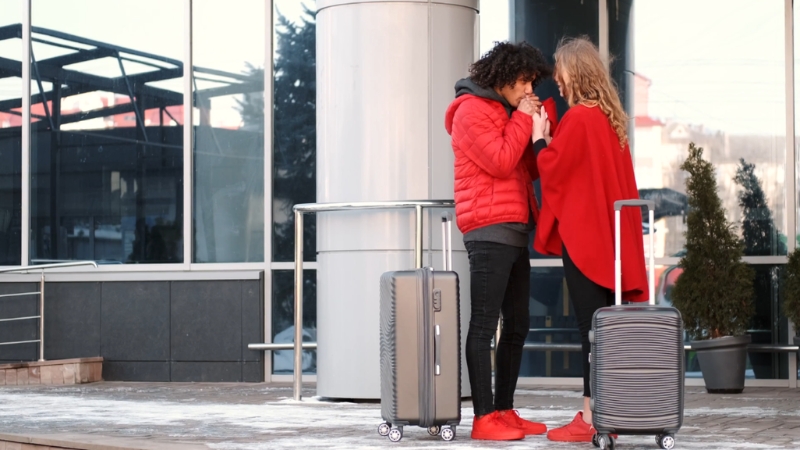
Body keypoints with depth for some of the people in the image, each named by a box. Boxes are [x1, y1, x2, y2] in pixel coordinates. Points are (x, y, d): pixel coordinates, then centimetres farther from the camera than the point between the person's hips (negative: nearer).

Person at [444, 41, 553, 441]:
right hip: (488, 229, -10)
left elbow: (528, 170, 21)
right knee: (484, 324, -10)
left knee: (517, 324, 10)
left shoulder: (504, 111, 22)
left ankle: (505, 411, 15)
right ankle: (484, 418, -11)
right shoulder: (472, 109, -6)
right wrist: (523, 119, -7)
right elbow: (501, 162, -16)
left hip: (514, 230, 10)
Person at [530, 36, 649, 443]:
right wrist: (551, 139, 13)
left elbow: (551, 169, -12)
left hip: (583, 235, -9)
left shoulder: (578, 118, -13)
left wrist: (539, 137, 2)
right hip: (606, 234, 9)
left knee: (591, 325, -7)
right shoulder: (610, 118, 13)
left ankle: (592, 419, -6)